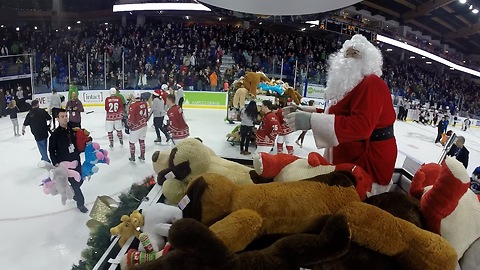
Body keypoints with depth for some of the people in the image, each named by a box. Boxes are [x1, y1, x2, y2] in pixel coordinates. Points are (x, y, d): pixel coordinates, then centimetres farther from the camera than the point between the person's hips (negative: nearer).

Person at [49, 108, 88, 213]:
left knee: (80, 180, 16)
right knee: (74, 183, 0)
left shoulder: (73, 129, -2)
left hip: (76, 160, 5)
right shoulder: (55, 134, -13)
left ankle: (72, 192, 47)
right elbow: (52, 150, -6)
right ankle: (80, 203, 18)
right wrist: (56, 163, -12)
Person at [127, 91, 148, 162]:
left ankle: (132, 157, 18)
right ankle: (142, 156, 29)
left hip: (136, 127, -6)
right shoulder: (144, 103, -2)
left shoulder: (133, 105, -21)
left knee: (132, 141, 10)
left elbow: (131, 117, -16)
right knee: (142, 140, 20)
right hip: (144, 125, 6)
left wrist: (129, 125, -1)